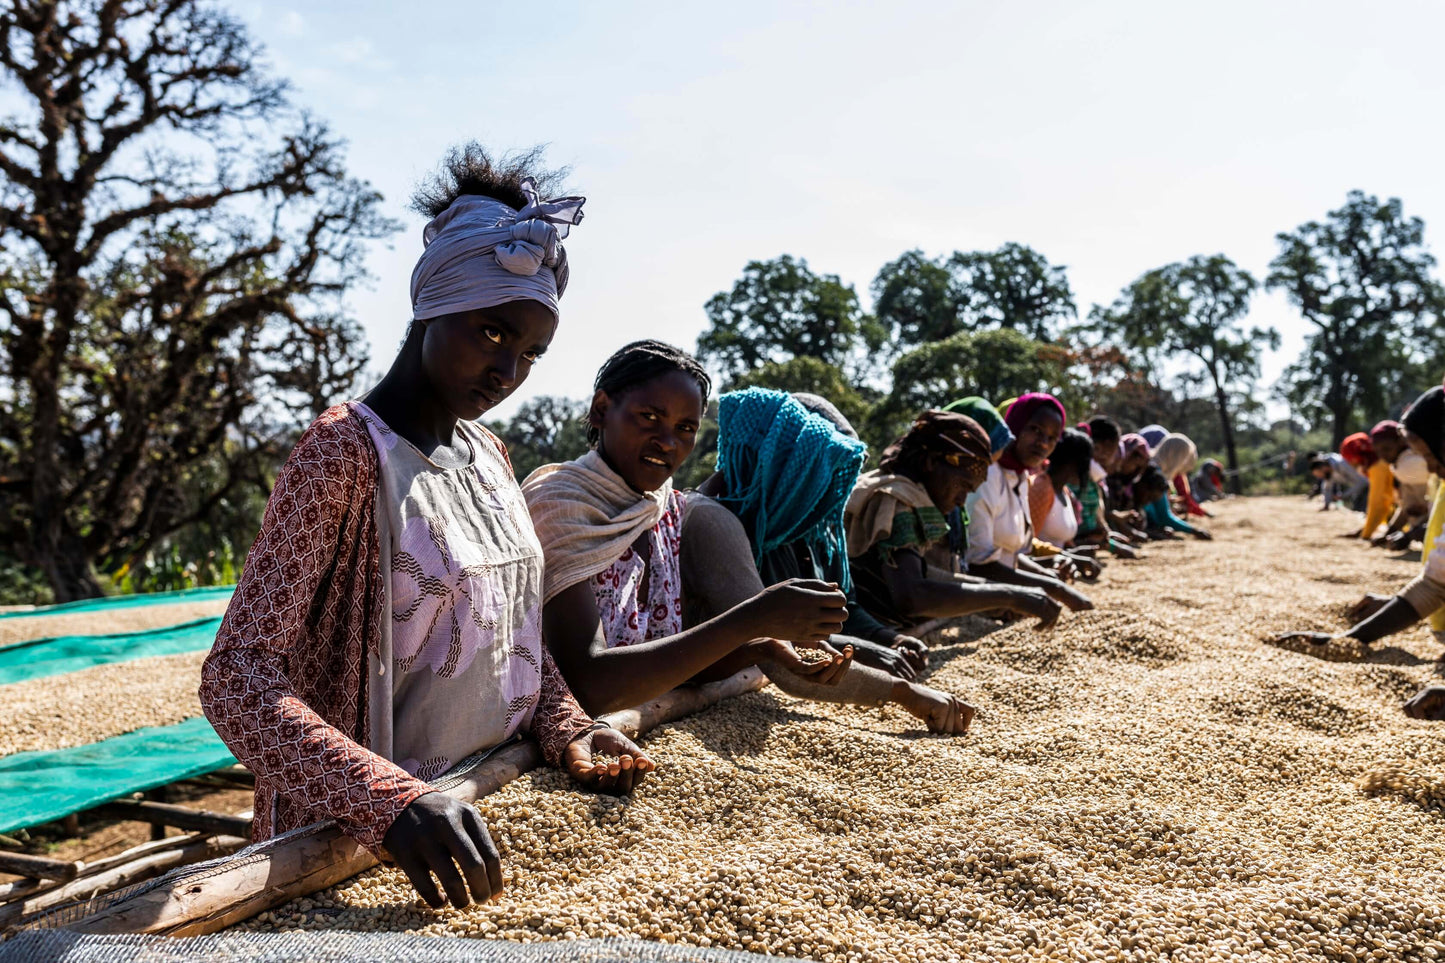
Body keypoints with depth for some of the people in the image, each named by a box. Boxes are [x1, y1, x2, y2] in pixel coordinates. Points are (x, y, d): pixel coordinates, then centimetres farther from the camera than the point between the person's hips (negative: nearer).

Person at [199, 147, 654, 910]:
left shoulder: (488, 455, 6)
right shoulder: (345, 452, -17)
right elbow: (236, 677, -24)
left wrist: (564, 726, -7)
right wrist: (389, 801, -37)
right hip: (365, 849, -6)